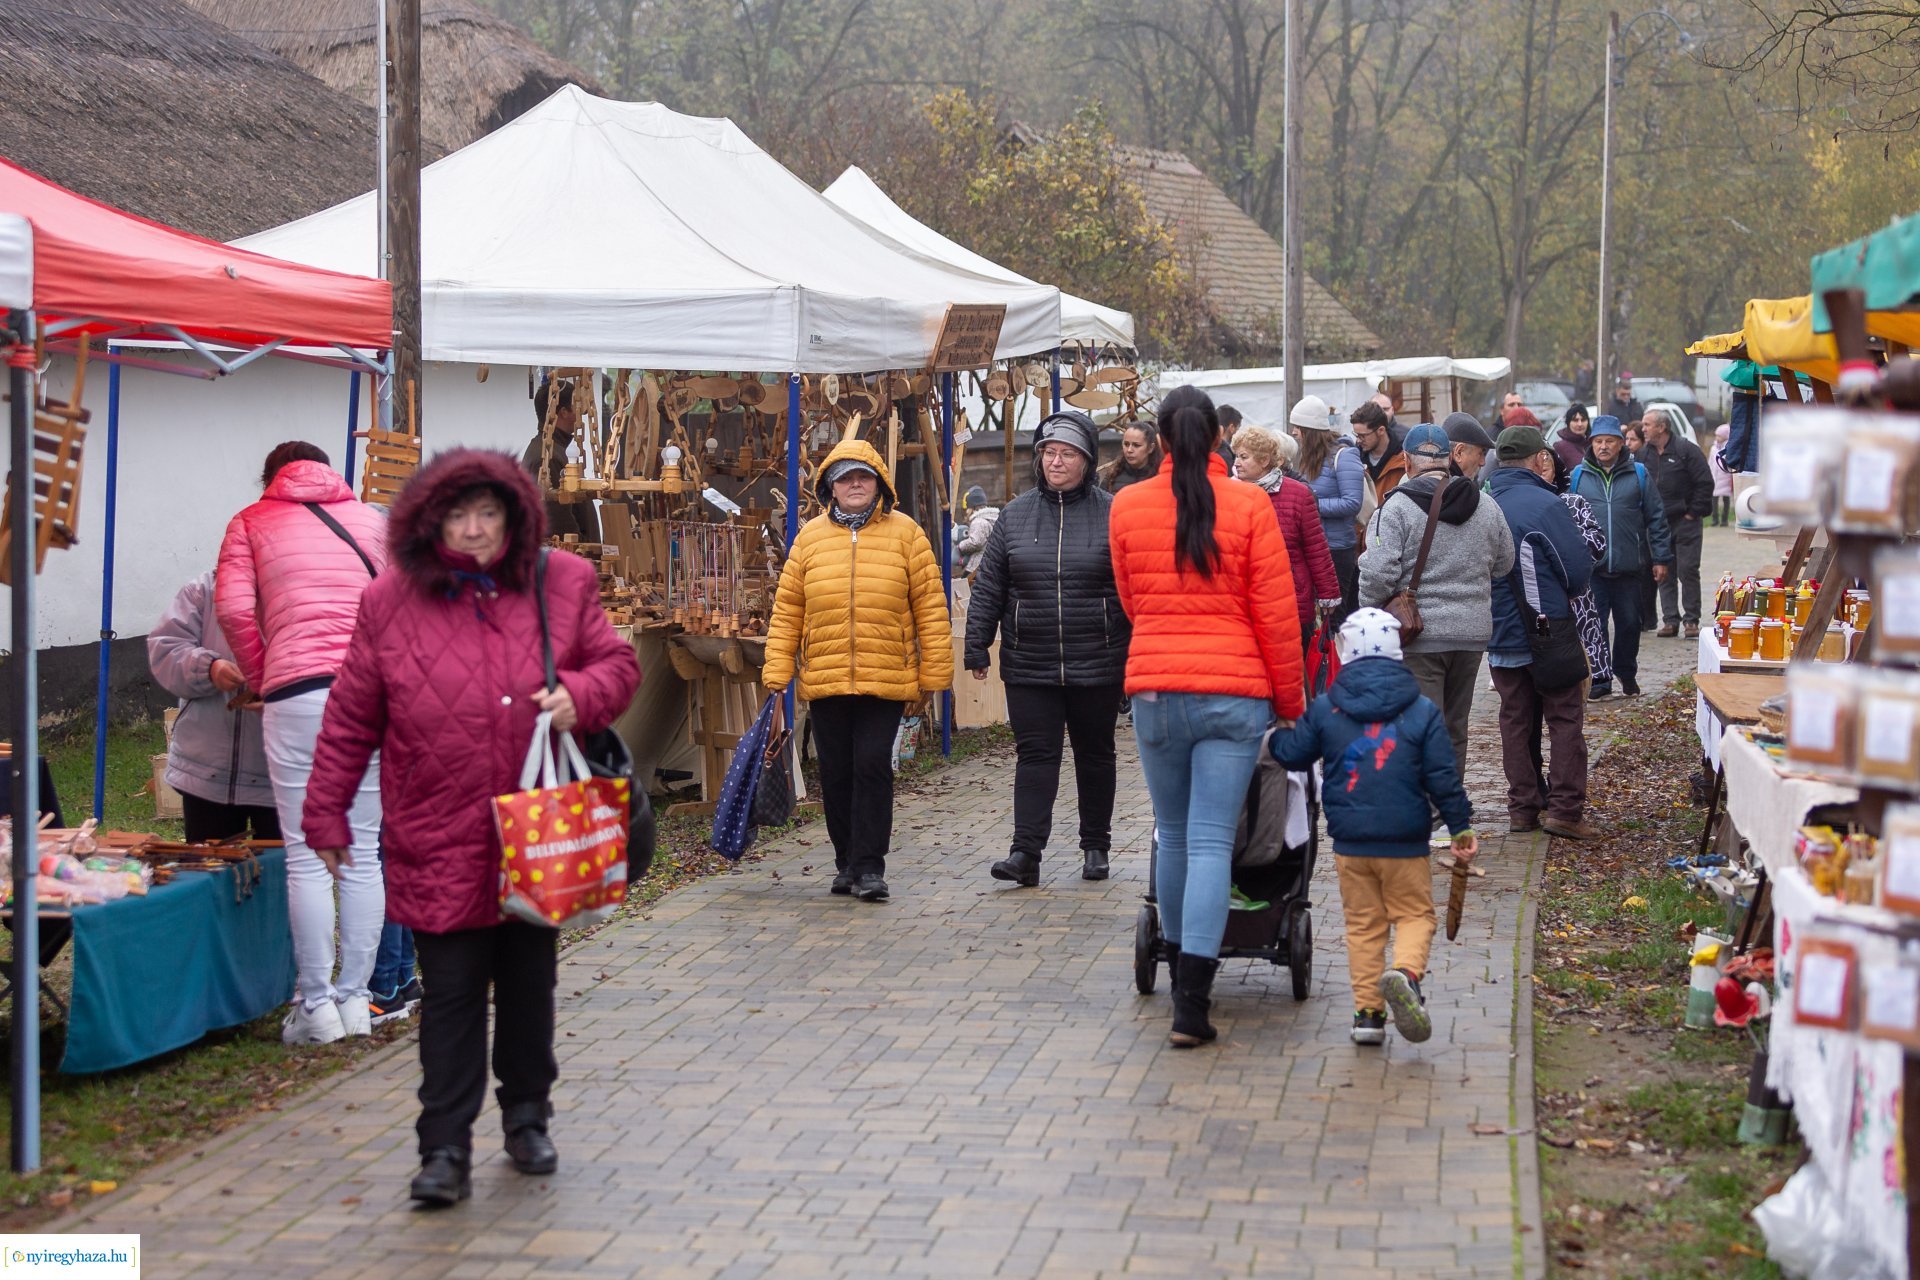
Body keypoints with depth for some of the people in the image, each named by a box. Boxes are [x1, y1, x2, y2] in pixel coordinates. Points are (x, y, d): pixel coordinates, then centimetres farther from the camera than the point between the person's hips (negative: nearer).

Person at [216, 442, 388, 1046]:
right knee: (362, 854, 8)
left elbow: (233, 608, 1)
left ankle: (317, 1005, 3)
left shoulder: (252, 521, 15)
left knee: (306, 858, 1)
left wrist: (260, 678, 12)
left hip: (299, 691, -3)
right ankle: (355, 997, 11)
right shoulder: (372, 519, 22)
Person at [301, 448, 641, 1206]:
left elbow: (617, 664, 11)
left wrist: (580, 695, -12)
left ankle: (527, 1118, 32)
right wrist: (327, 814, 6)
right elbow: (351, 719, 4)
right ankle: (445, 1150, 3)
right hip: (438, 841, -2)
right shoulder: (390, 604, -1)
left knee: (529, 982, 15)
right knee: (451, 991, -3)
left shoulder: (560, 586, 2)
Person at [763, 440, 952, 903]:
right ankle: (847, 861, 22)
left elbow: (930, 607, 3)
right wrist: (776, 673, 2)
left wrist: (934, 672, -1)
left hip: (886, 680, -2)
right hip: (824, 680, 2)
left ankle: (870, 866, -1)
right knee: (836, 772, 8)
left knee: (873, 765, -8)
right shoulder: (811, 536, 7)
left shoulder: (905, 534, 2)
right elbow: (787, 609, 8)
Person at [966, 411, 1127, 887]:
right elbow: (988, 586, 6)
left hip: (1097, 665, -1)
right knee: (1035, 754, -4)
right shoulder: (1015, 515, 4)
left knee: (1094, 754, 11)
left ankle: (1095, 846, 24)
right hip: (1028, 664, 1)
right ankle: (1026, 852, -9)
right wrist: (976, 647, 2)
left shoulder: (1112, 514, -2)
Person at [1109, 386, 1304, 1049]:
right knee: (1212, 842, -4)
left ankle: (1182, 975, 30)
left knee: (1173, 838, 16)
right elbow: (1277, 614, -3)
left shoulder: (1127, 506, 3)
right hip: (1234, 695, -2)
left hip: (1154, 692, 2)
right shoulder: (1249, 505, -4)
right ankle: (1192, 1004, -11)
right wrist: (1290, 697, 9)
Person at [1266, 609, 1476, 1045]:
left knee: (1363, 923, 11)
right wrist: (1461, 828, 7)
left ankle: (1367, 1010, 7)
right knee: (1415, 913, 8)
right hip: (1405, 843, -1)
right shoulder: (1422, 711, -1)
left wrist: (1270, 737, 32)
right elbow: (1443, 777, -1)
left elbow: (1292, 753, 10)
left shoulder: (1324, 709, 0)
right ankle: (1406, 972, -22)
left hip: (1349, 842, 2)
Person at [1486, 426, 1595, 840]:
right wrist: (1562, 593, 7)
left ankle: (1523, 807, 18)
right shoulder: (1545, 505, -17)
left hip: (1499, 634, 5)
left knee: (1516, 721, 14)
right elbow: (1580, 569, -13)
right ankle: (1564, 807, 0)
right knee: (1565, 720, 4)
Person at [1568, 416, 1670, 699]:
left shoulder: (1638, 474, 5)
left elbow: (1656, 517, 7)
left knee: (1629, 623, 9)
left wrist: (1661, 558, 3)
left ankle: (1627, 675, 25)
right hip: (1591, 567, 0)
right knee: (1594, 624, -2)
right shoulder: (1578, 476, 6)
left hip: (1629, 567, 1)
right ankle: (1599, 678, 6)